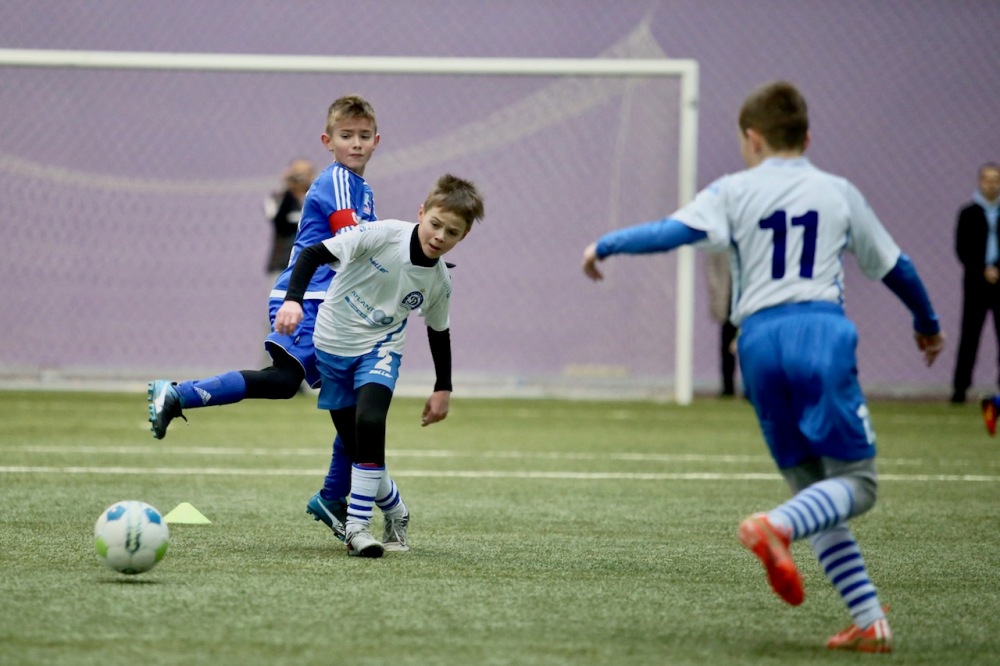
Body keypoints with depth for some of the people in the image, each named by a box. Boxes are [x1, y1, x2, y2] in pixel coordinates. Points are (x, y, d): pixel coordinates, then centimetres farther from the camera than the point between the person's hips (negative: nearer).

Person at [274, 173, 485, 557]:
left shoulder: (439, 281, -7)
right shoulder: (384, 235, -21)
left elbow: (438, 331, 12)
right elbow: (314, 254, -22)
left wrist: (443, 388, 15)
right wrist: (293, 300, -35)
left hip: (379, 349, 1)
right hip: (333, 344, -1)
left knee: (369, 423, -27)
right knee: (356, 448, 2)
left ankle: (357, 526, -19)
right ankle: (395, 513, 30)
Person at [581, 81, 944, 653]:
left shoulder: (735, 192, 9)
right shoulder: (840, 193, 15)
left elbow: (673, 232, -5)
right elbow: (894, 267, 24)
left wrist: (605, 245, 10)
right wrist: (928, 324, 40)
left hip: (760, 340, 1)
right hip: (823, 333, -1)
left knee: (812, 489, 10)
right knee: (855, 481, 1)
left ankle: (870, 620, 2)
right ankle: (775, 527, -30)